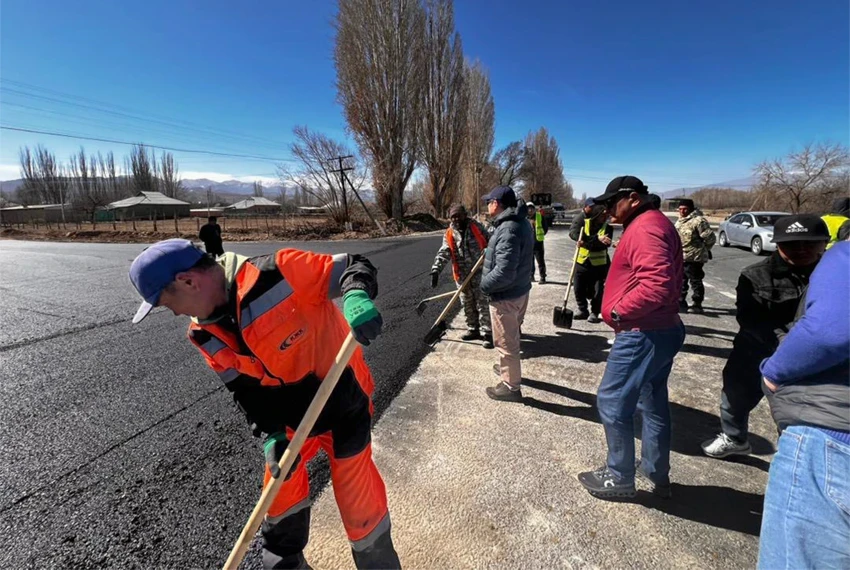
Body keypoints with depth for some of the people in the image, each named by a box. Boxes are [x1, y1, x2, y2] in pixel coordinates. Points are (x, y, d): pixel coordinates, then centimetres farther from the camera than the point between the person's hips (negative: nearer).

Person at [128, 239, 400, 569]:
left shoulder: (279, 274, -27)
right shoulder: (205, 335, -3)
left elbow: (354, 267, -22)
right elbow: (246, 389, 1)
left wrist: (356, 295, -44)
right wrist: (273, 434, -12)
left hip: (343, 404, -6)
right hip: (290, 416, 6)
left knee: (359, 502, 8)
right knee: (280, 494, 23)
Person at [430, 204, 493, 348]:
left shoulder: (476, 227, 0)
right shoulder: (449, 234, 2)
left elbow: (489, 241, 9)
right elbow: (443, 254, -7)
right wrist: (435, 270, -20)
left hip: (480, 272, -3)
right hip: (462, 276, 3)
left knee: (483, 304, -3)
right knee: (468, 305, 13)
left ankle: (487, 333, 5)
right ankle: (473, 330, 29)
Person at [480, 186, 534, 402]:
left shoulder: (508, 230, -27)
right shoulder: (521, 223, 7)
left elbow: (504, 272, -32)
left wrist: (484, 284, -16)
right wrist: (490, 252, 9)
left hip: (506, 295, -10)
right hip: (519, 290, 11)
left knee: (506, 342, 5)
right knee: (511, 337, 27)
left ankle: (510, 386, 21)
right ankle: (508, 368, 48)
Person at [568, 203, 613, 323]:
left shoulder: (608, 227, -2)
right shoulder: (584, 222, -3)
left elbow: (604, 244, -18)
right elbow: (573, 232, -24)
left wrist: (585, 243, -31)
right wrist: (596, 239, -33)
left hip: (599, 264, 0)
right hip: (582, 262, 1)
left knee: (598, 291, 2)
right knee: (579, 289, 7)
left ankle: (594, 313, 19)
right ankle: (583, 310, 26)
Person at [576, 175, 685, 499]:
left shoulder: (645, 228, -18)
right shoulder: (650, 224, 16)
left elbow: (657, 284, -31)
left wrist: (618, 312, -20)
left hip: (644, 335, -11)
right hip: (661, 330, 11)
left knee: (612, 402, 0)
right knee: (653, 403, 20)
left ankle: (619, 478, 17)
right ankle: (657, 473, 35)